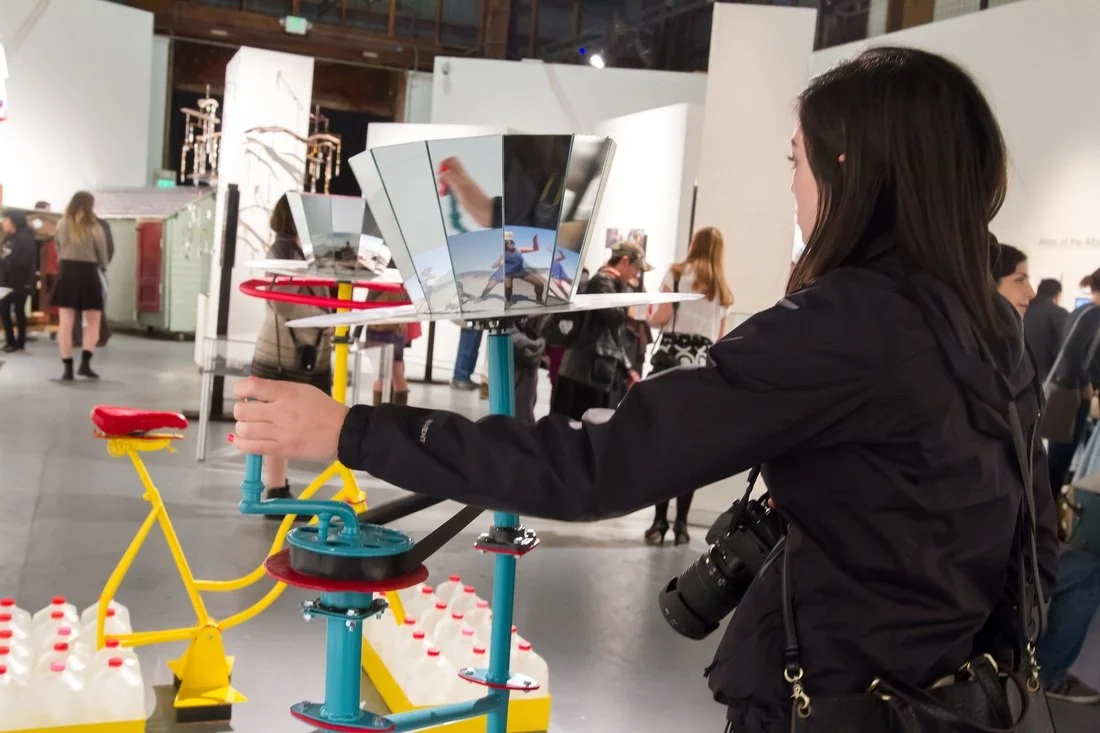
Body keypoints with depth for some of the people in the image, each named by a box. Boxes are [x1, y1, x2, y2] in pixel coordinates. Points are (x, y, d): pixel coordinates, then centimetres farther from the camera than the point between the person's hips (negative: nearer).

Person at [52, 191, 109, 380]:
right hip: (87, 274, -2)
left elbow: (58, 250, 5)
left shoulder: (62, 225, 2)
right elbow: (103, 256, 2)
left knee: (65, 323, 4)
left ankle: (68, 368, 2)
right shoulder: (94, 227, -4)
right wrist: (101, 265, 22)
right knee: (93, 321, 11)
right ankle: (85, 362, -1)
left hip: (66, 273, 2)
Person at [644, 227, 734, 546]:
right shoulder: (723, 290, 17)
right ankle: (681, 523, 5)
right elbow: (720, 339, 16)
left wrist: (647, 317, 16)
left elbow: (662, 317, -4)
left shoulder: (677, 273, 5)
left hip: (671, 361, -3)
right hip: (702, 368, 3)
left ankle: (660, 521, -5)